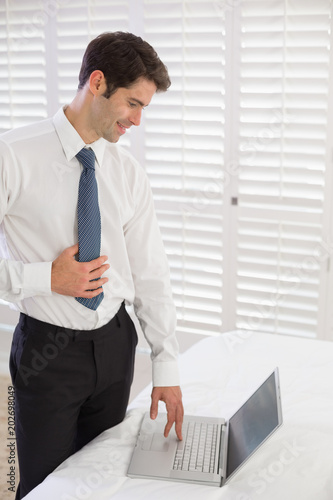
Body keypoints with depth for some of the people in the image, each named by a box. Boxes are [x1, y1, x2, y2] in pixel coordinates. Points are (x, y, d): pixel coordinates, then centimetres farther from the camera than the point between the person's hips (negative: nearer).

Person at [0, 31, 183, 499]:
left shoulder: (128, 172, 1)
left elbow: (151, 271, 2)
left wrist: (166, 366, 1)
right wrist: (46, 278, -20)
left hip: (115, 342, 5)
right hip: (48, 349, -4)